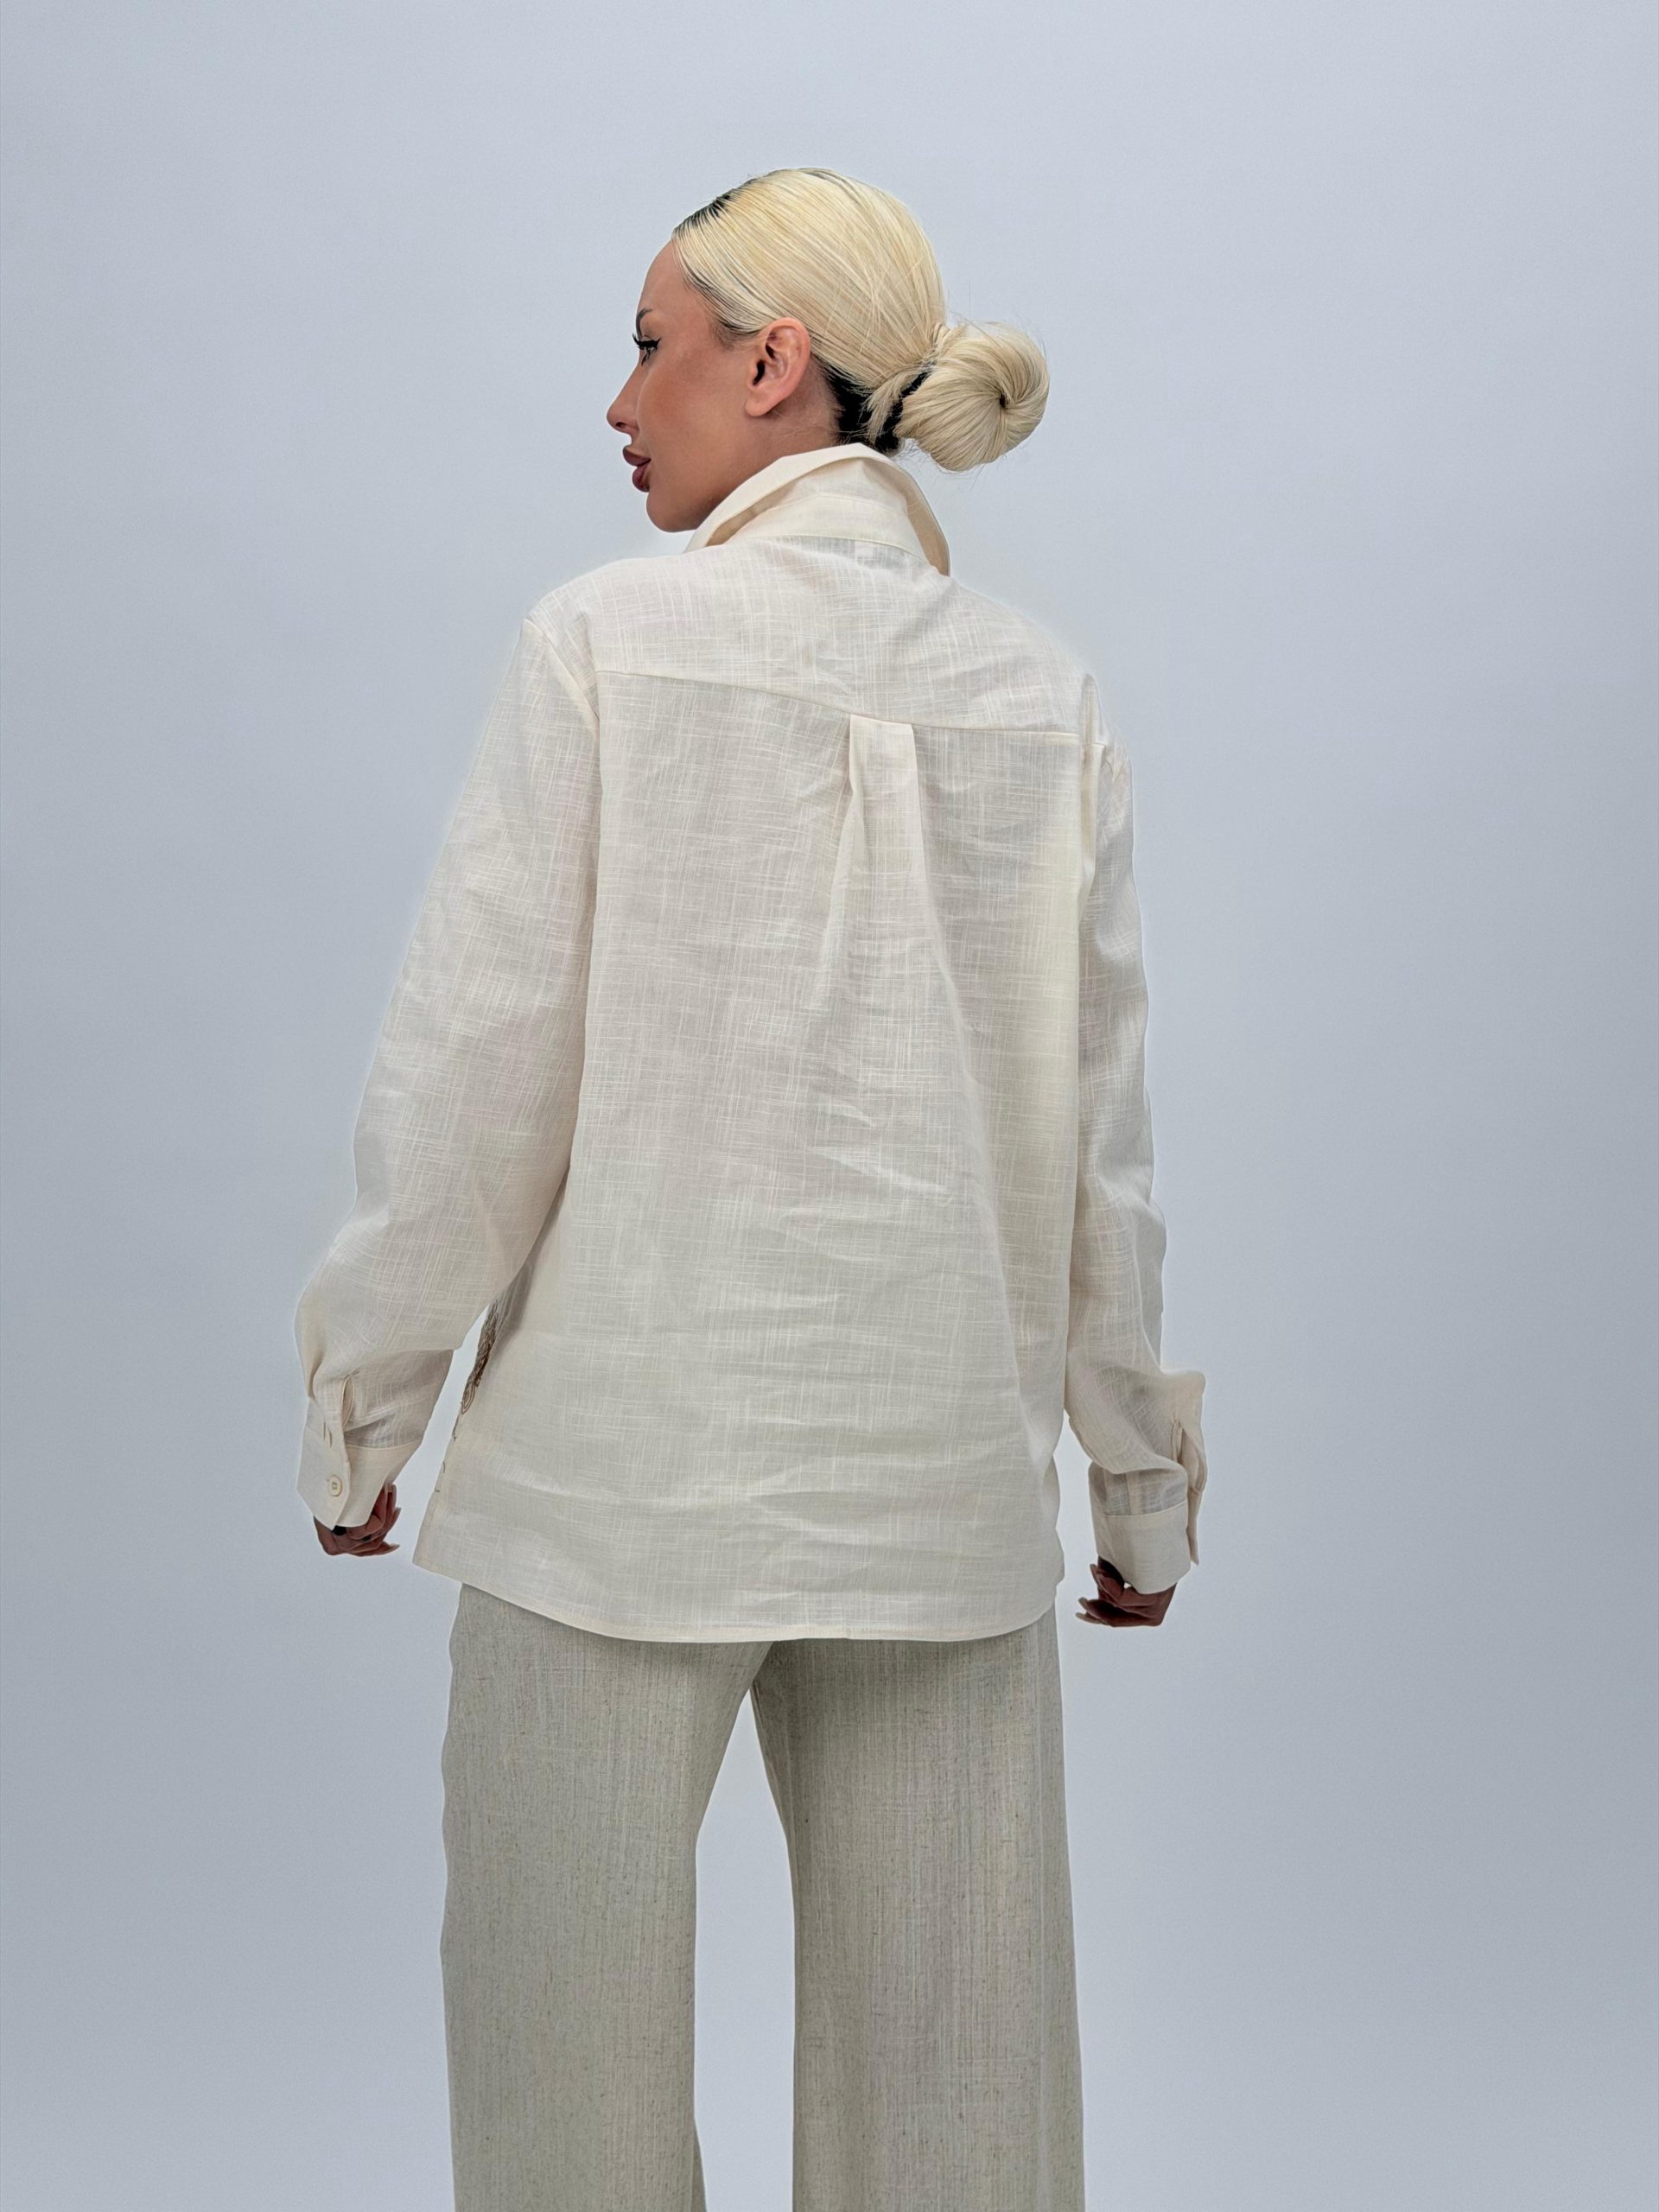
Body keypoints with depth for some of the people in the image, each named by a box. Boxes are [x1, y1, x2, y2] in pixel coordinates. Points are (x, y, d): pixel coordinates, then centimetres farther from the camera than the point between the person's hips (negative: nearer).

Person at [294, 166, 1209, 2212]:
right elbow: (1097, 1117, 6)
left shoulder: (608, 642, -7)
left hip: (624, 1447, -3)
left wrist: (360, 1405, 4)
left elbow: (477, 1063, -7)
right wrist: (1140, 1470, 16)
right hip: (945, 1467, 4)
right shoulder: (1046, 696, 4)